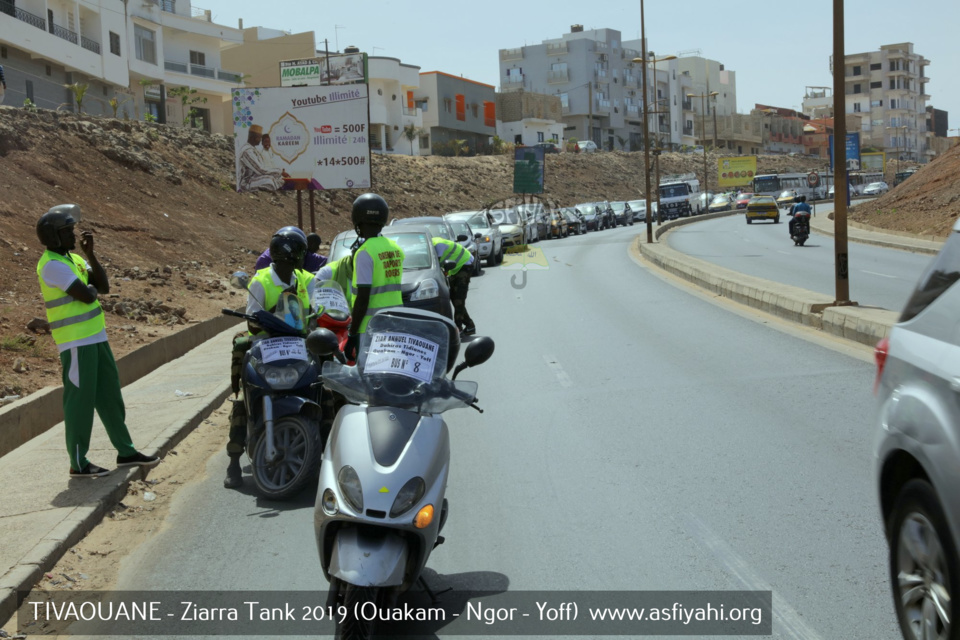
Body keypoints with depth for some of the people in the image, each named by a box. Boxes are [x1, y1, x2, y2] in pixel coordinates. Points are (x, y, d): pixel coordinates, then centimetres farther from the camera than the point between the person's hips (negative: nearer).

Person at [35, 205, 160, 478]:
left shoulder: (74, 259, 14)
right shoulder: (51, 264, -16)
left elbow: (103, 287, 6)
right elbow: (86, 296, -22)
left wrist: (89, 253, -1)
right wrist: (90, 288, 0)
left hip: (95, 337, 9)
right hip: (76, 342, -9)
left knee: (109, 396, 14)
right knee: (80, 400, -2)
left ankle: (126, 452, 23)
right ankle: (78, 463, 7)